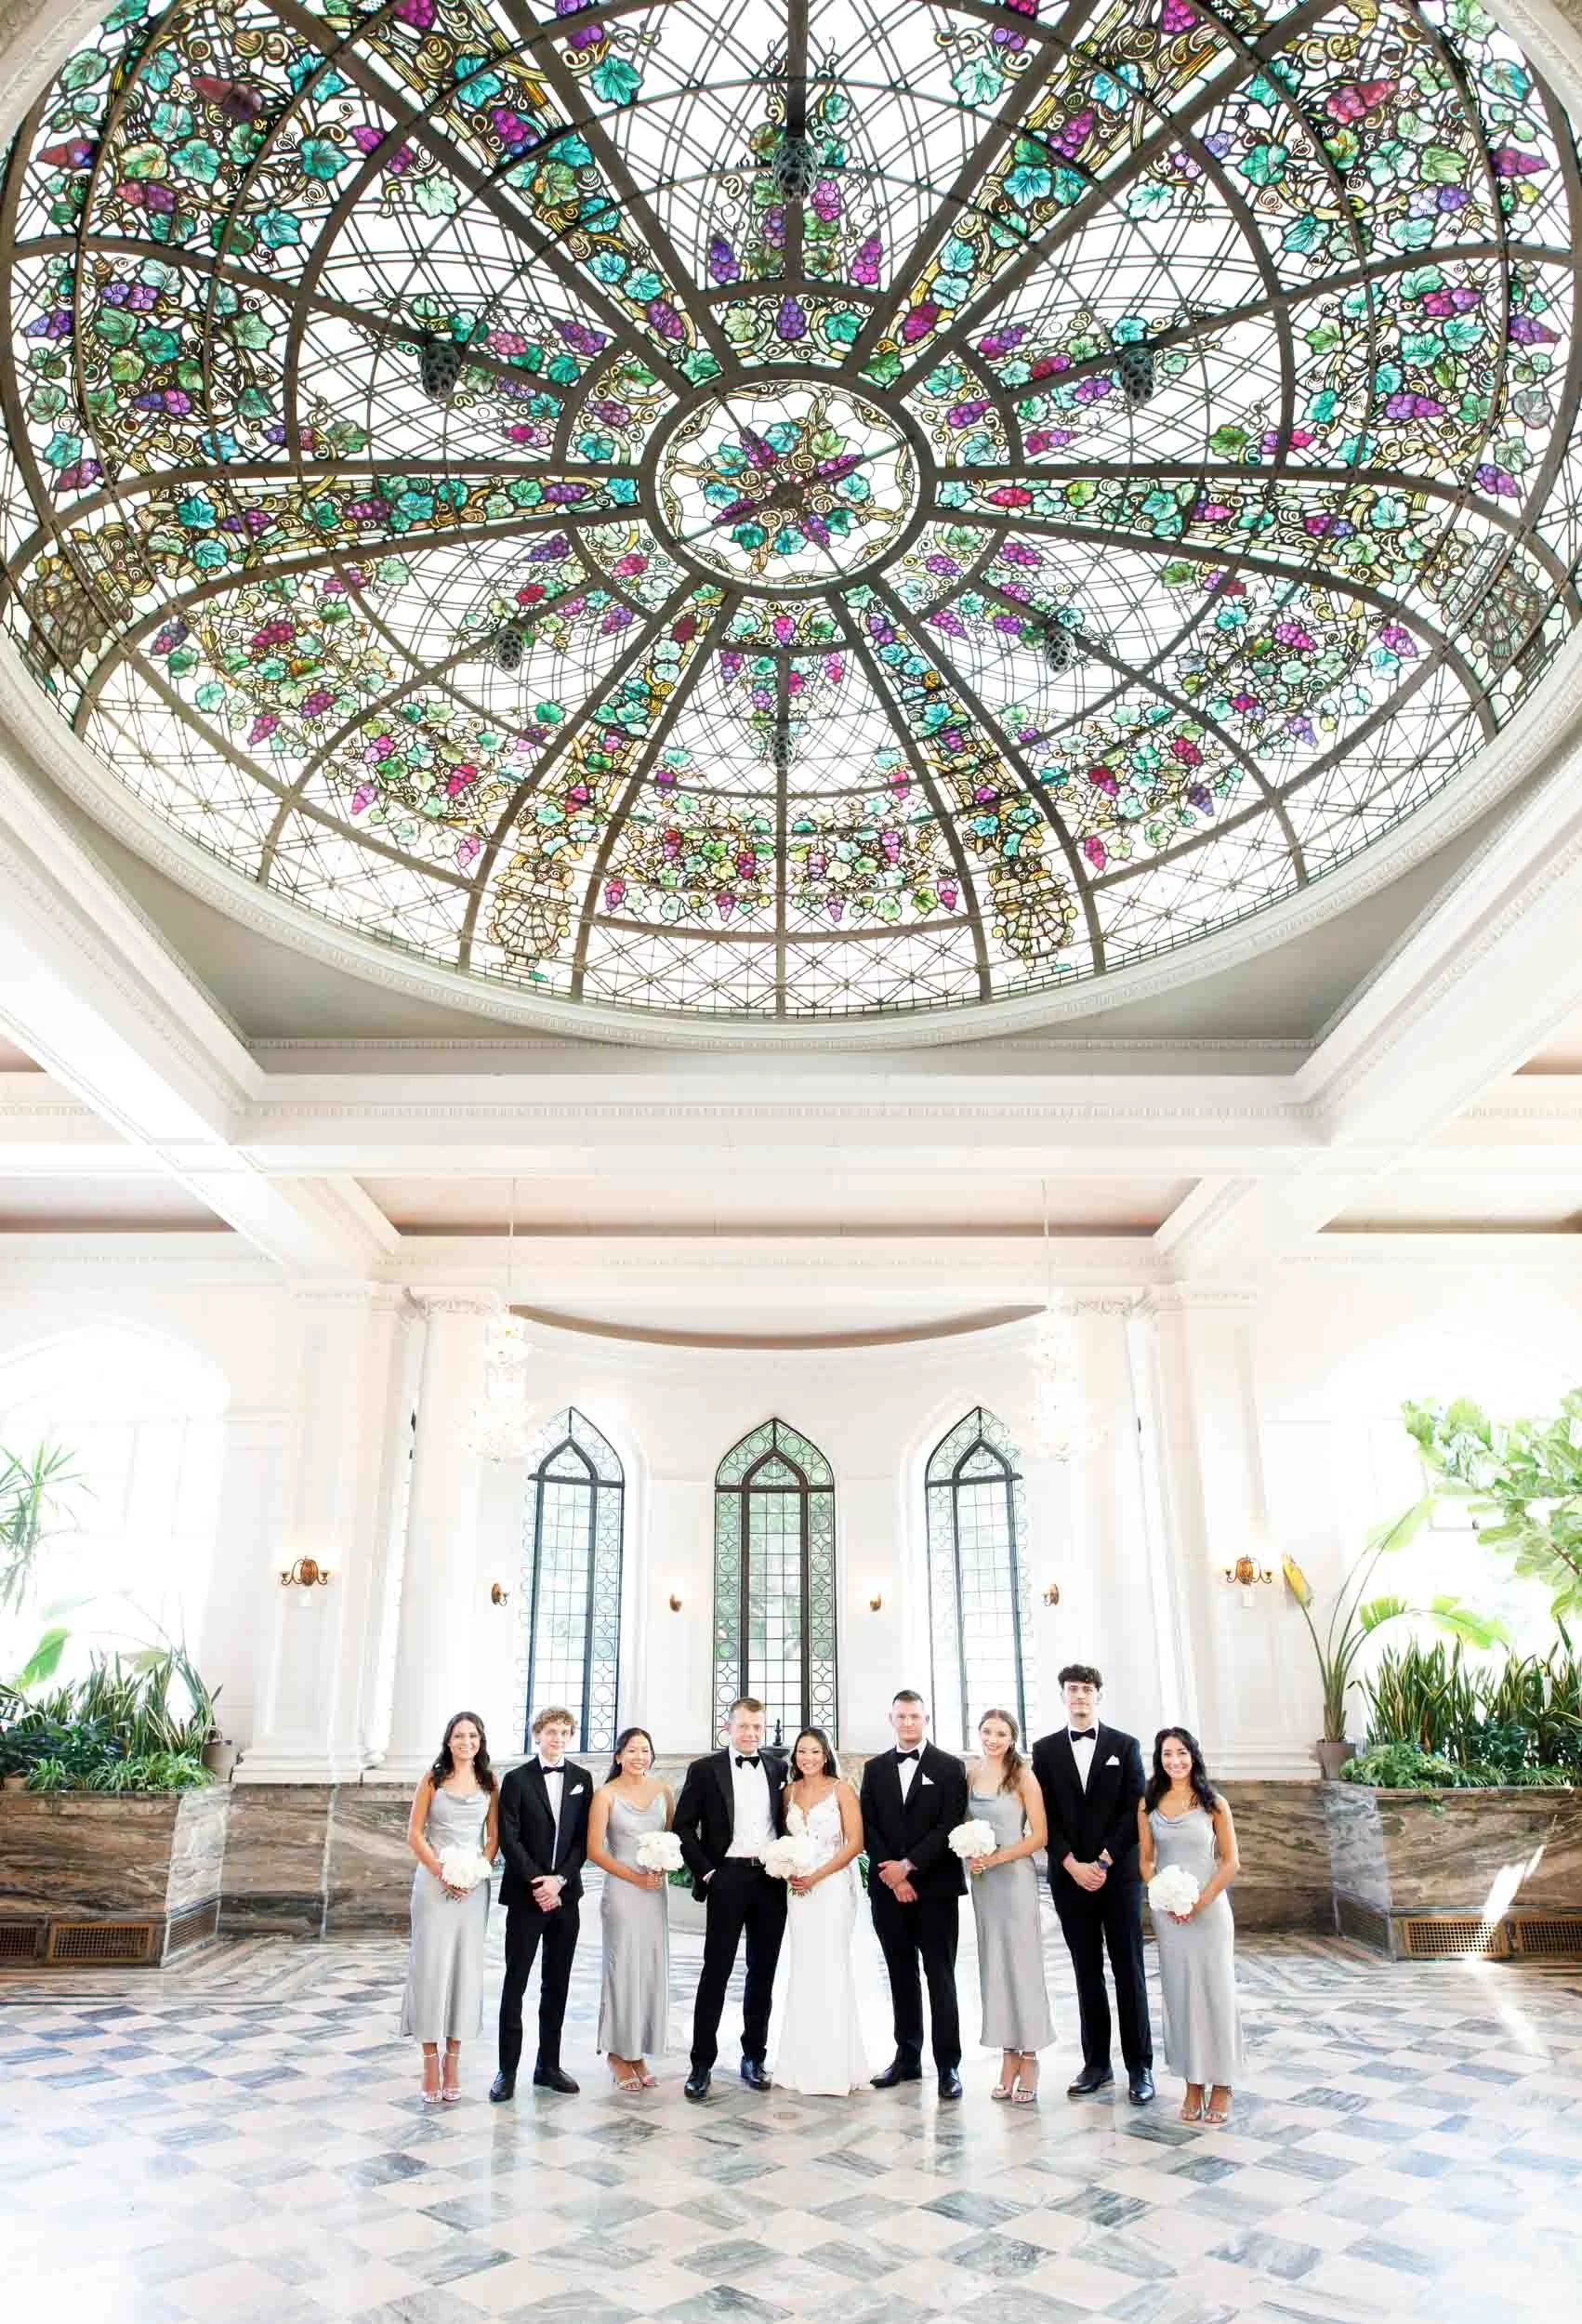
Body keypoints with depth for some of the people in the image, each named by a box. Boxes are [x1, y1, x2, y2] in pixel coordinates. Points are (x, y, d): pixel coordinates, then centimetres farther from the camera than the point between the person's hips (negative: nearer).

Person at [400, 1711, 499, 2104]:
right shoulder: (432, 1780, -1)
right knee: (430, 1965, -2)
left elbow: (493, 1836, 7)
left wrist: (475, 1875, -8)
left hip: (474, 1884, 2)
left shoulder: (488, 1783, 5)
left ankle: (453, 2062, 15)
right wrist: (443, 1873, -11)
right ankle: (430, 2063, 8)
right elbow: (414, 1834, -2)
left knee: (466, 1966, 5)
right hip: (433, 1881, -2)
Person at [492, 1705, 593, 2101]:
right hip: (526, 1895, -3)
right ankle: (508, 2069, 10)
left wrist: (559, 1879, -9)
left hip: (565, 1894, 3)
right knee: (515, 1983, 2)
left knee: (557, 1983, 10)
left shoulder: (581, 1779, 5)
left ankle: (548, 2065, 19)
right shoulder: (517, 1779, -5)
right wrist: (538, 1882, -13)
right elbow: (509, 1839, -8)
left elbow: (583, 1838, 3)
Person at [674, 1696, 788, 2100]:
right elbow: (683, 1826, -2)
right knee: (716, 1971, -1)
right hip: (728, 1878, -3)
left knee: (763, 1972, 10)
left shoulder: (779, 1769, 8)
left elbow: (788, 1823, 13)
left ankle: (754, 2056, 22)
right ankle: (702, 2063, 8)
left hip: (771, 1880, 3)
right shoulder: (705, 1769, -1)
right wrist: (704, 1873, -7)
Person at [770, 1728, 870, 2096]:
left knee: (830, 1967, -4)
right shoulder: (789, 1791, 8)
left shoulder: (841, 1789, -5)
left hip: (833, 1885, -4)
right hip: (799, 1887, 4)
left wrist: (817, 1875, -13)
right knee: (802, 1969, 6)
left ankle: (834, 2067, 5)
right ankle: (804, 2064, 15)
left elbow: (855, 1842, -9)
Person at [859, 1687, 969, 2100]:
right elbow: (869, 1828, 4)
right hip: (888, 1889, 3)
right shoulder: (875, 1768, 8)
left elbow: (950, 1826, -9)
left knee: (940, 1977, 0)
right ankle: (907, 2057, 20)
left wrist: (909, 1865, -14)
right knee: (900, 1975, 11)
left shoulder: (950, 1767, -2)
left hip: (935, 1887, -3)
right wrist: (893, 1875, -8)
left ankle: (948, 2064, 6)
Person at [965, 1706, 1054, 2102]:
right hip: (981, 1879, 5)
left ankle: (1029, 2062, 8)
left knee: (1023, 1964, -1)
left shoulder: (1023, 1776, -8)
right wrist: (970, 1856, -4)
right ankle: (1008, 2059, 13)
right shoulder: (970, 1776, 6)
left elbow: (1039, 1835, -9)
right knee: (994, 1965, 7)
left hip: (1015, 1875, -4)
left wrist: (995, 1858, -14)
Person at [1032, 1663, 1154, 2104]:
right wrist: (1073, 1865, -10)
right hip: (1069, 1877, 1)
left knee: (1128, 1971, 2)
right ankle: (1096, 2063, 17)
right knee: (1087, 1972, 8)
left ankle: (1139, 2066, 11)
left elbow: (1134, 1811, -3)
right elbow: (1044, 1815, 1)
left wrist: (1103, 1862, -11)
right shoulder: (1045, 1749, 5)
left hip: (1118, 1874, -1)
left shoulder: (1125, 1746, 2)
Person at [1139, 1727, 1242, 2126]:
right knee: (1178, 1995, 6)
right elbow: (1146, 1860, 6)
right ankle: (1192, 2085, 17)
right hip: (1167, 1912, 2)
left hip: (1209, 1909, -2)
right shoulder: (1148, 1804, 2)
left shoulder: (1213, 1804, -4)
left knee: (1215, 1991, 2)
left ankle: (1221, 2086, 16)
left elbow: (1231, 1862, -3)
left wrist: (1200, 1902, -11)